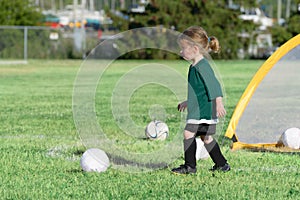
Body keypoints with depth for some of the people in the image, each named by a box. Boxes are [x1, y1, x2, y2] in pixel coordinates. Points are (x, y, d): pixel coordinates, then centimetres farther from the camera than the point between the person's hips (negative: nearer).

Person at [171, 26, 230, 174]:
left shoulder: (202, 66, -17)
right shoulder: (195, 66, 16)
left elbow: (214, 84, -24)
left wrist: (219, 103, -32)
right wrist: (187, 102, 37)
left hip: (204, 110, -10)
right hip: (197, 109, 10)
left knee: (188, 133, -11)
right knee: (206, 137, 14)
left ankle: (190, 166, -8)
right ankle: (221, 164, 21)